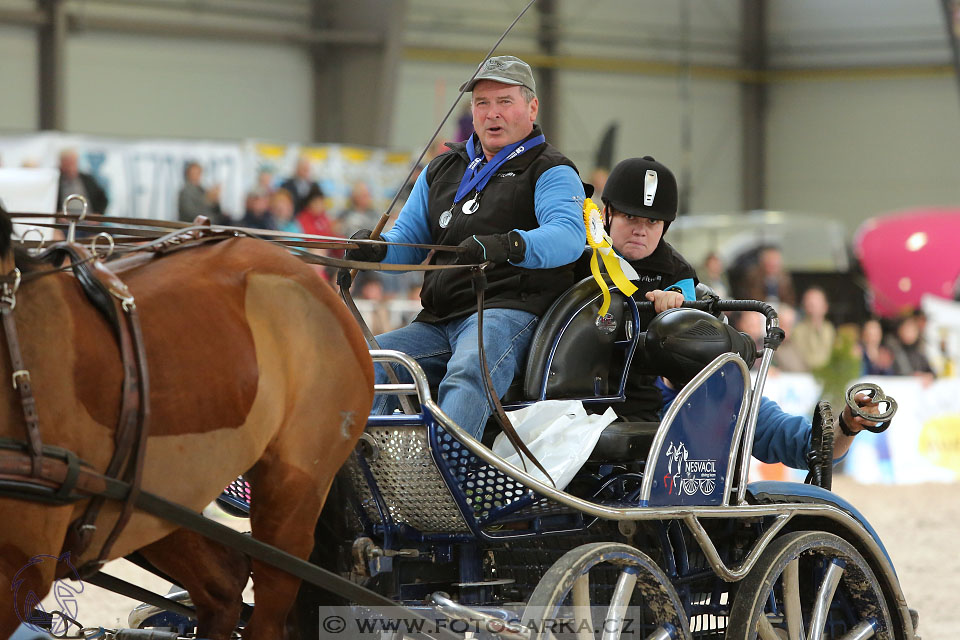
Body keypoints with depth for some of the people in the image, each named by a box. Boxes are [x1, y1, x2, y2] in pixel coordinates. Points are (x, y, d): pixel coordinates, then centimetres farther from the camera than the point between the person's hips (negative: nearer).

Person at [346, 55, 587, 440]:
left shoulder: (551, 172, 5)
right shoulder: (442, 170, 26)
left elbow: (569, 235, -15)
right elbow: (409, 243, 24)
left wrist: (508, 246, -36)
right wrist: (376, 248, -2)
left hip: (507, 312, -7)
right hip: (437, 322, 7)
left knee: (465, 377, -38)